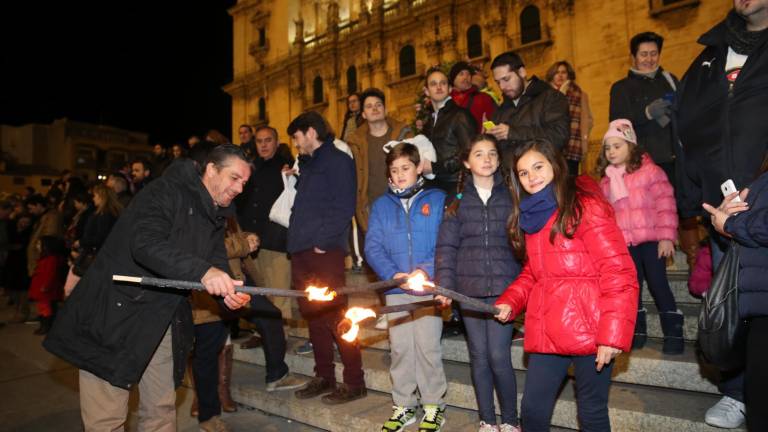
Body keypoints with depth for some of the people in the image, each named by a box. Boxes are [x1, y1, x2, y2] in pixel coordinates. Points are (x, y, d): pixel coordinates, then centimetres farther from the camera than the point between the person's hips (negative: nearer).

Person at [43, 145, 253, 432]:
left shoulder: (214, 219, 11)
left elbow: (216, 266, 5)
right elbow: (145, 244, -29)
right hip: (115, 314, -7)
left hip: (161, 323, 7)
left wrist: (228, 292, -17)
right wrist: (201, 271, -40)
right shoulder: (166, 192, -14)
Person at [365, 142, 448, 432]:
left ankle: (434, 406, 18)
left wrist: (427, 270, -18)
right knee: (400, 349, 9)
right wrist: (393, 274, -12)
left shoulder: (437, 199, 3)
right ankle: (403, 406, 24)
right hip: (395, 289, 3)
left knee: (428, 347, 0)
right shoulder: (381, 205, 10)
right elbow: (372, 247, 2)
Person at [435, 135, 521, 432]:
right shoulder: (458, 200, 7)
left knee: (498, 355, -6)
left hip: (503, 285, -1)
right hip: (469, 287, 2)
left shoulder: (510, 196, 6)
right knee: (479, 356, 8)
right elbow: (446, 245, 2)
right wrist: (444, 284, -8)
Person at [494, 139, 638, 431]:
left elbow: (619, 273, -14)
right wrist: (510, 301, 4)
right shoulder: (531, 216, 12)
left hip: (588, 332, -6)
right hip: (547, 333, 6)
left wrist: (613, 335, -18)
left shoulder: (585, 205, -9)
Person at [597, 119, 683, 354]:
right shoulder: (606, 181, 12)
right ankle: (637, 332, 22)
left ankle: (673, 334, 10)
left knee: (658, 284, -1)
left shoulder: (650, 171, -4)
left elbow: (665, 205, -8)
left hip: (651, 240, -5)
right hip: (624, 244, 5)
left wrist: (666, 237, -12)